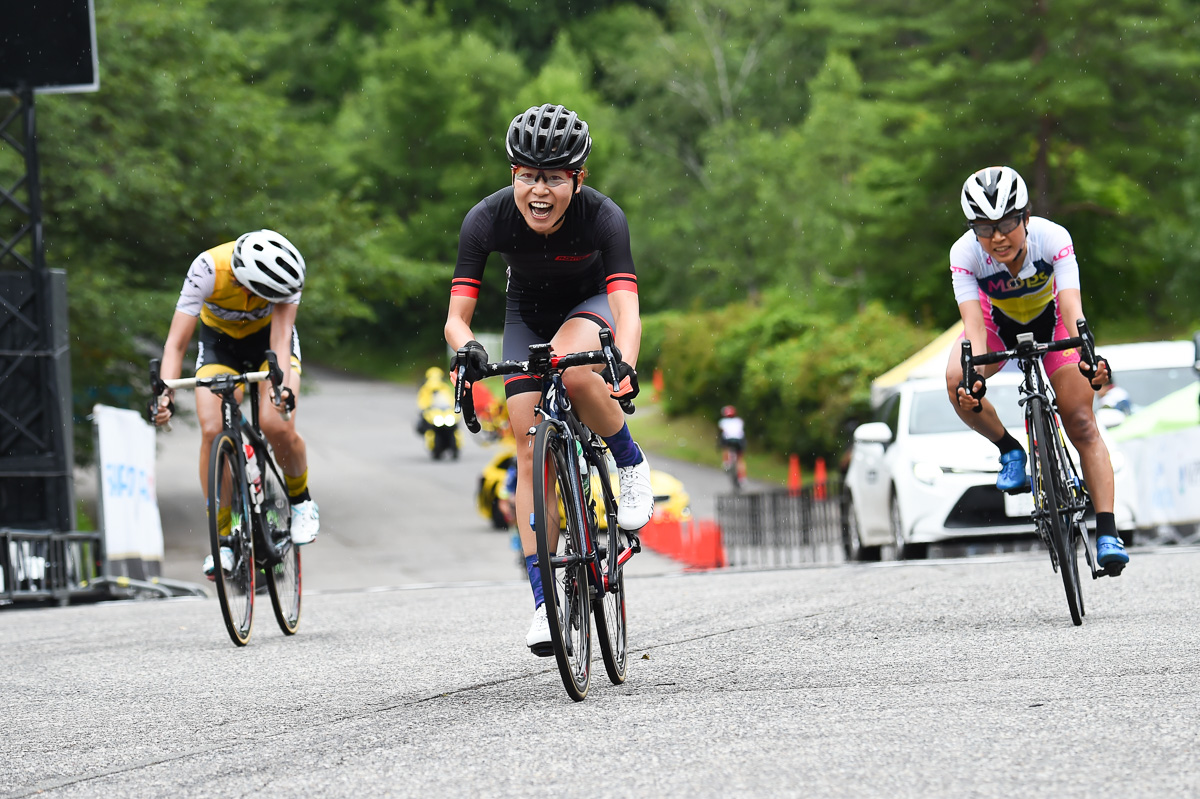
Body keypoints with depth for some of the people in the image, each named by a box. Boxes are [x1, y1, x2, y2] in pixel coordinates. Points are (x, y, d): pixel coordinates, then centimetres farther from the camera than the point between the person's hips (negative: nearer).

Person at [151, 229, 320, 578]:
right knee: (212, 431, -21)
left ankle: (301, 502, 6)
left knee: (277, 426, -24)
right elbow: (176, 343, -33)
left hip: (268, 337, 0)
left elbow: (281, 336, -37)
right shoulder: (207, 270, -35)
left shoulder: (283, 269, -33)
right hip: (220, 341, 0)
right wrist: (165, 394, -47)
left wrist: (283, 386, -55)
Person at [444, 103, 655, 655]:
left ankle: (631, 466, -10)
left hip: (591, 303, -2)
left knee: (574, 371, -37)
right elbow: (457, 315, -28)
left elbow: (627, 309, -43)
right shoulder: (488, 219, -29)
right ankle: (544, 602, -6)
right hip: (528, 313, 2)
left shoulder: (603, 217, -34)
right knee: (531, 452, -9)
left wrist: (624, 365, -63)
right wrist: (466, 349, -51)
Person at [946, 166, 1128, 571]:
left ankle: (1107, 533, -14)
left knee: (1082, 425, -13)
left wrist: (1088, 358, -62)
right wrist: (973, 377, -56)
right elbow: (974, 324, -38)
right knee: (958, 382, -29)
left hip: (1050, 320, -1)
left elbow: (1072, 307, -44)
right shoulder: (965, 254, -32)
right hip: (998, 324, 1)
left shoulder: (1052, 238, -35)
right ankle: (1009, 450, -3)